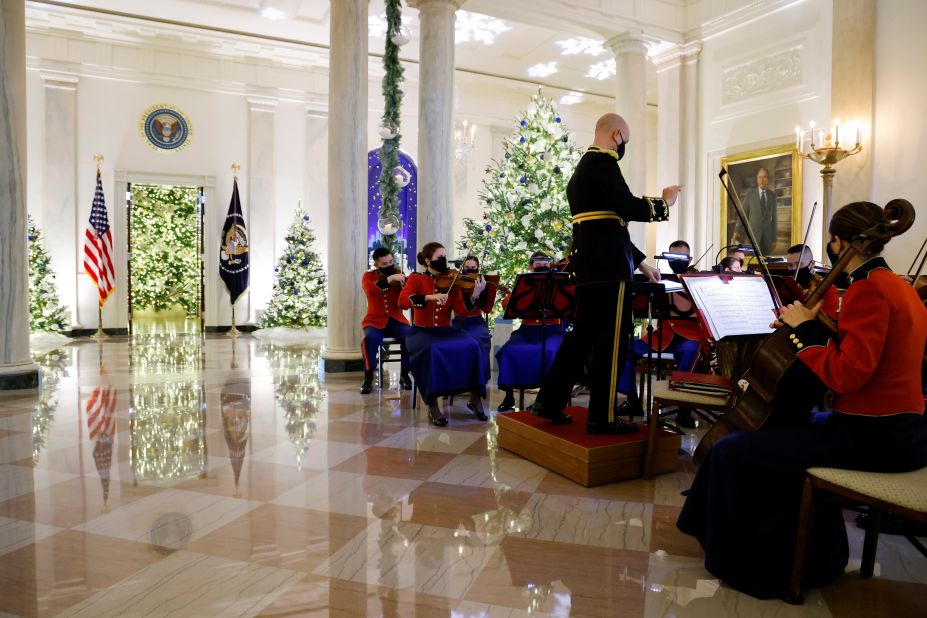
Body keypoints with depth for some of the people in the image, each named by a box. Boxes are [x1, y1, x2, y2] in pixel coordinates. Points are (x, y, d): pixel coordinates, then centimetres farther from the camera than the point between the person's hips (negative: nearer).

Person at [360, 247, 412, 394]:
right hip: (375, 320, -1)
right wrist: (388, 279, -32)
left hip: (396, 319, 1)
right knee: (370, 338, -34)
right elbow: (370, 289, -22)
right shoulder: (368, 276, 4)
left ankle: (404, 375, -10)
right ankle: (368, 378, -17)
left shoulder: (398, 275, 6)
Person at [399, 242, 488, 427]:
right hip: (421, 331, -2)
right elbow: (402, 301, -17)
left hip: (445, 331, 3)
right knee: (432, 350, -36)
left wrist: (474, 295, -23)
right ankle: (432, 405, -25)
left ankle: (475, 397, -12)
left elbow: (461, 310, -6)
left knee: (471, 346, -26)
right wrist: (430, 297, -28)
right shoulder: (416, 278, 1)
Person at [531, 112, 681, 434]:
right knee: (612, 339, -3)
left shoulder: (582, 166, 23)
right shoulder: (603, 162, -8)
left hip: (587, 264, 10)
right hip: (606, 265, -10)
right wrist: (663, 203, -2)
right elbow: (627, 207, -20)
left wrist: (639, 261, 23)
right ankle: (602, 417, 4)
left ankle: (549, 401, 18)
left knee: (582, 334, 14)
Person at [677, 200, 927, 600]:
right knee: (791, 435, 33)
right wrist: (810, 326, 7)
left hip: (871, 435, -11)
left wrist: (804, 330, -13)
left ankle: (740, 560, 12)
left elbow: (848, 374, -24)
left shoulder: (868, 288, -17)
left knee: (731, 451, -9)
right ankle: (816, 554, 42)